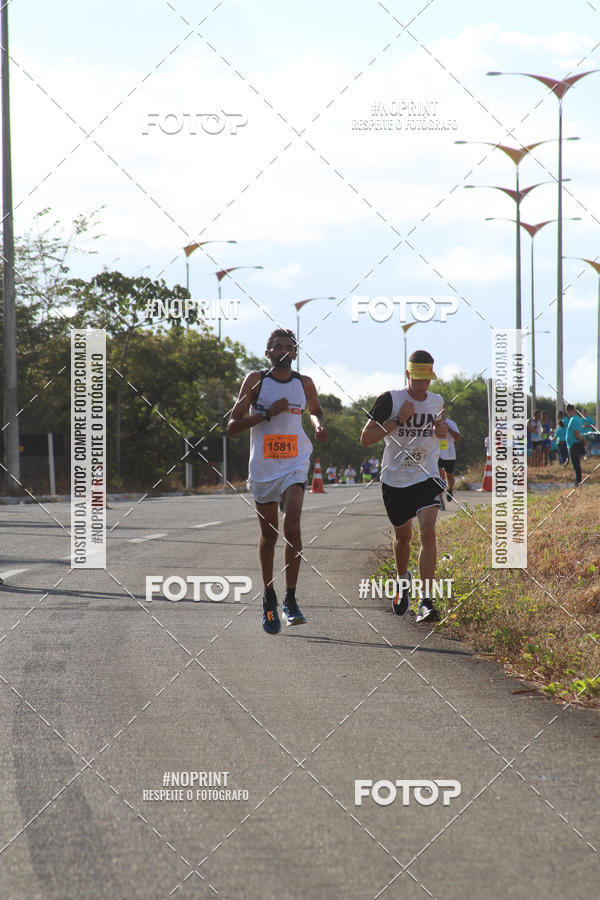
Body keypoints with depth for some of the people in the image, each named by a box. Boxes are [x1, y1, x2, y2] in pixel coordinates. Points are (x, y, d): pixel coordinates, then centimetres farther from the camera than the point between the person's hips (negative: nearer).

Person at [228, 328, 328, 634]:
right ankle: (268, 597, 27)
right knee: (268, 534, 10)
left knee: (292, 527, -19)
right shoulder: (256, 381, -2)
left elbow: (315, 409, 27)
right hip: (263, 467, 0)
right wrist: (267, 414, -17)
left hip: (294, 465, 0)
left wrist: (318, 424, 4)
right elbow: (232, 426, -6)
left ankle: (290, 600, -13)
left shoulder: (304, 383, 5)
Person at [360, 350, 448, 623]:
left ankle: (426, 602, -19)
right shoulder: (390, 400, -10)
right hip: (395, 480, -1)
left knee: (428, 532, -18)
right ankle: (403, 580, 47)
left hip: (426, 478, 1)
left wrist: (442, 431, 1)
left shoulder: (437, 402, 4)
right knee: (402, 535, 15)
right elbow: (365, 438, -13)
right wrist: (398, 420, -21)